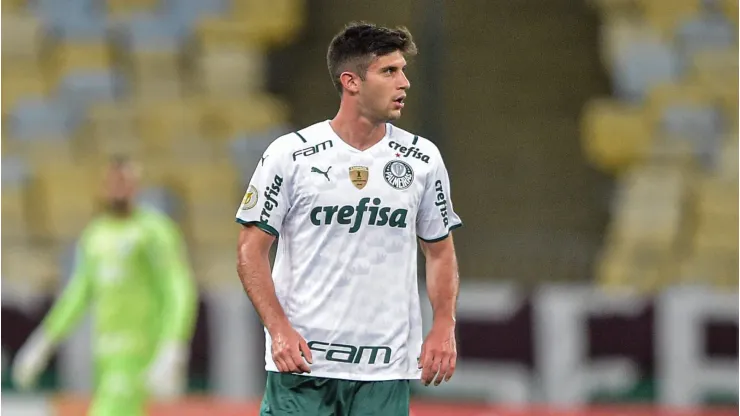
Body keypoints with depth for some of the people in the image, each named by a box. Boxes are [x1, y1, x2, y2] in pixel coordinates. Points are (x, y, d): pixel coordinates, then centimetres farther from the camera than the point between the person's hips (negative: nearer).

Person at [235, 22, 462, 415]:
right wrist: (279, 329, -12)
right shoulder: (289, 154, -3)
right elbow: (251, 248, 0)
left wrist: (444, 327, 2)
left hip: (387, 369, 3)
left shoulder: (422, 158, 7)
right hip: (302, 360, -3)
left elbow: (440, 250, 16)